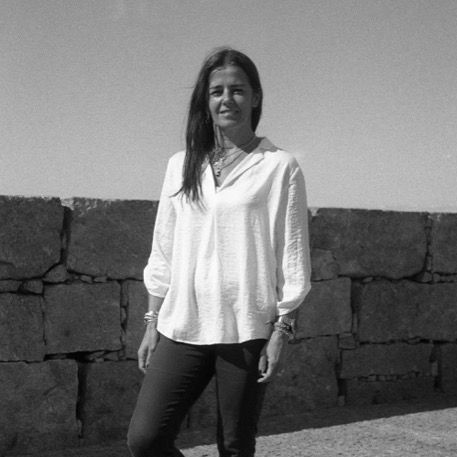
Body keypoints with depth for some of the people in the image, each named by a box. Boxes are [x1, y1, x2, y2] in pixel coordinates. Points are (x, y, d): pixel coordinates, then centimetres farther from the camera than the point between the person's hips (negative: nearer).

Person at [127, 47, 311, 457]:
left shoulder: (280, 167, -1)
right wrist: (152, 324, 12)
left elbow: (293, 255, -1)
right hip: (181, 326, 4)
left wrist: (281, 331, -6)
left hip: (246, 330, -3)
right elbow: (163, 252, 14)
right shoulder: (182, 166, 11)